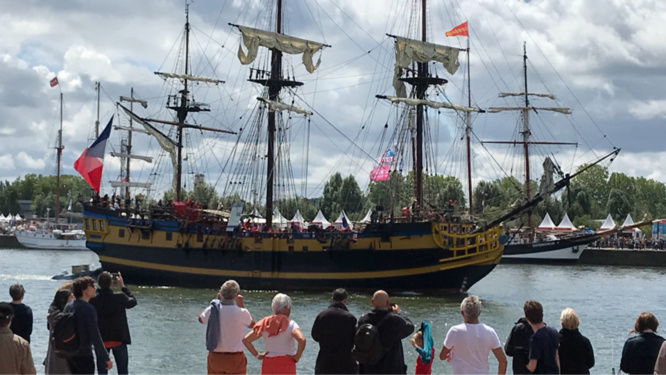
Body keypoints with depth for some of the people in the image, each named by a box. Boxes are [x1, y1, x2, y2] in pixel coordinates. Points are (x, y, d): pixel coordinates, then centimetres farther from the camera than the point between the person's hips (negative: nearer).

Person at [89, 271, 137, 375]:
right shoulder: (120, 297, -13)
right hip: (119, 339, -1)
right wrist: (122, 286, 12)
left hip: (101, 341, 1)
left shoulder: (93, 300, -12)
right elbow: (133, 302, 7)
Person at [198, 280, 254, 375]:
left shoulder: (213, 309, -8)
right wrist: (241, 305, 6)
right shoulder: (241, 313, -16)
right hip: (235, 359, -3)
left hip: (214, 357, 3)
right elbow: (252, 324, 6)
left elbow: (201, 319, 16)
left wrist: (217, 301, 14)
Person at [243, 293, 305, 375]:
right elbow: (302, 340, -26)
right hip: (286, 364, -4)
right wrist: (297, 357, -13)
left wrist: (257, 355, 5)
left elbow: (246, 340, 3)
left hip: (268, 365, 4)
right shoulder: (290, 324, -8)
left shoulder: (265, 323, 5)